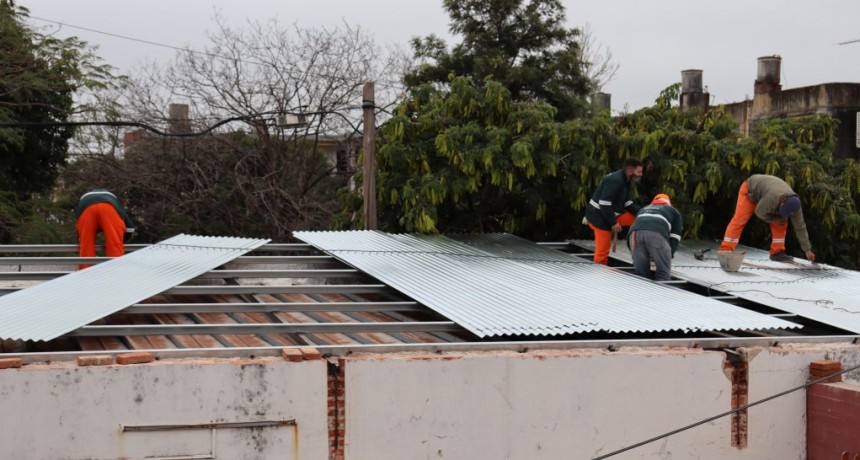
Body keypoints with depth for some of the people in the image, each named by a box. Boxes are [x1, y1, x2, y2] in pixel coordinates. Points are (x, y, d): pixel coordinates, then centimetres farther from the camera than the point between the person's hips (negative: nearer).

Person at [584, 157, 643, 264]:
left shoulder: (624, 180, 8)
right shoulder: (615, 180, -24)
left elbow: (626, 203, 13)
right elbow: (604, 203, -28)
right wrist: (613, 223, -22)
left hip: (609, 214, 10)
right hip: (599, 217, -10)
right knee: (602, 249, -7)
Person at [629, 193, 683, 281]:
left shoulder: (643, 209, 46)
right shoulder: (674, 211, 36)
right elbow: (675, 237, 23)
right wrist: (669, 255, 22)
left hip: (635, 233, 3)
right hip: (657, 233, -3)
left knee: (640, 271, 14)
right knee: (663, 272, 6)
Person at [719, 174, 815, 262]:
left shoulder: (794, 205, -24)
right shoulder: (772, 197, -45)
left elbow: (800, 227, -17)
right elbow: (759, 212, -30)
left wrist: (808, 250, -14)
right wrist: (774, 219, -21)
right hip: (750, 190, -6)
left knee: (782, 222, -8)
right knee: (739, 220, -17)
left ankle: (777, 251, -4)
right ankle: (726, 250, -20)